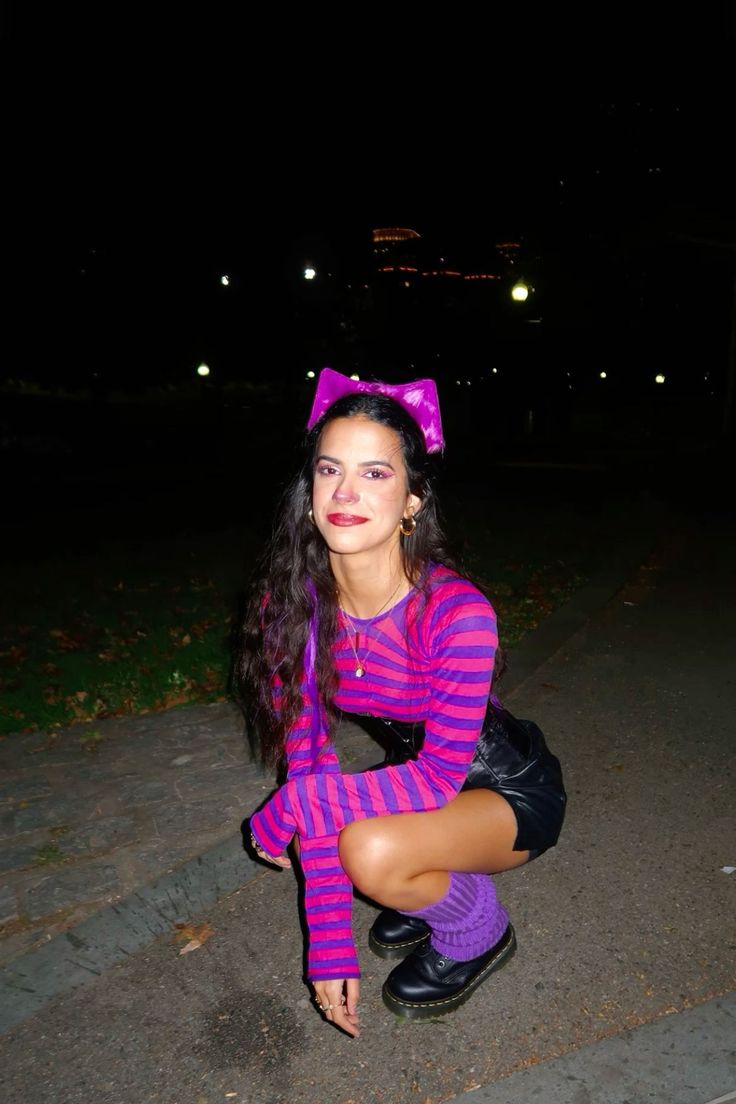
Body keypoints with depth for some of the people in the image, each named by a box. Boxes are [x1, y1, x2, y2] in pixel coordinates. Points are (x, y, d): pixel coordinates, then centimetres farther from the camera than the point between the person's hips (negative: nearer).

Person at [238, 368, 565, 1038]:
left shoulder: (458, 614, -33)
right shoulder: (291, 607, -18)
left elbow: (441, 773, -26)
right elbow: (308, 761, -16)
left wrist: (294, 806, -26)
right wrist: (330, 946, -16)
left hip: (511, 796, -5)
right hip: (413, 777, 6)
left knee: (371, 851, -29)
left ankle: (478, 928, 5)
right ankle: (435, 880, 16)